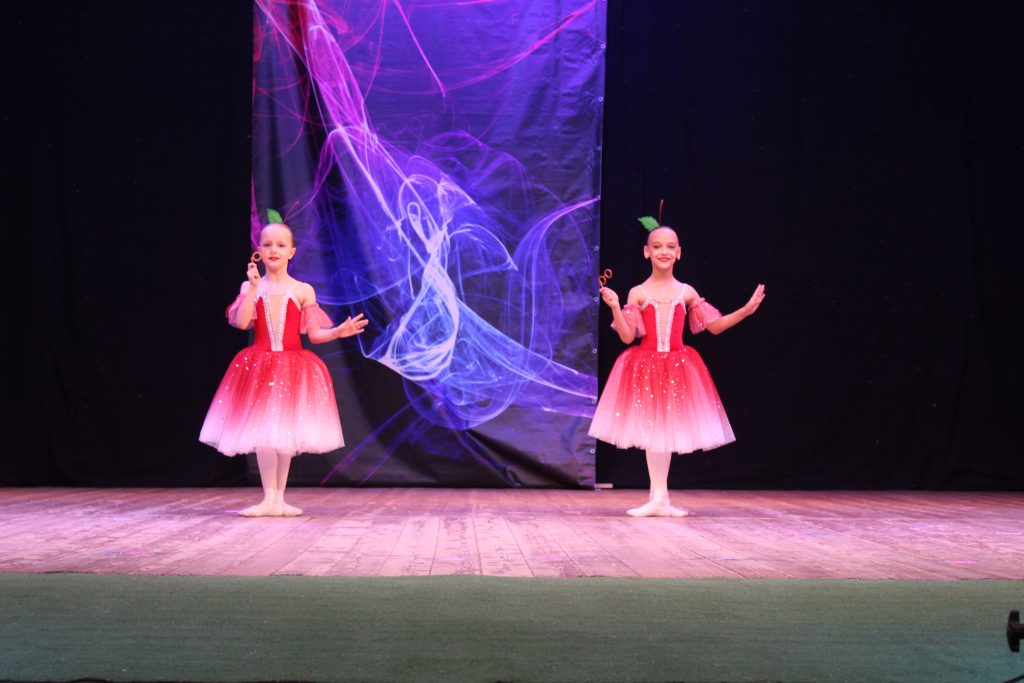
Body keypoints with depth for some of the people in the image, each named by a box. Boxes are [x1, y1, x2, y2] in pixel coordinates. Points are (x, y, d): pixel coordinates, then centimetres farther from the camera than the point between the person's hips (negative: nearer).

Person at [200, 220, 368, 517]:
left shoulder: (303, 291, 3)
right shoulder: (251, 287, 3)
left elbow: (314, 334, 2)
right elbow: (241, 322, -12)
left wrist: (339, 331, -15)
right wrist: (254, 287, -14)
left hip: (293, 367, 0)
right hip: (259, 366, 0)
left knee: (286, 433, 3)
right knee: (263, 431, -4)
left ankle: (279, 498, 14)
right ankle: (269, 498, 3)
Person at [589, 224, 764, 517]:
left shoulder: (686, 292, 4)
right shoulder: (638, 293, -1)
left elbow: (715, 326, 8)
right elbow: (627, 336, -6)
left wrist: (747, 309, 0)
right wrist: (615, 308, -20)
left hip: (677, 366, 2)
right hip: (646, 366, -1)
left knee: (667, 429, 5)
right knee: (651, 429, -1)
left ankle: (660, 498, 13)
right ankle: (659, 498, 6)